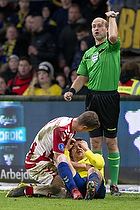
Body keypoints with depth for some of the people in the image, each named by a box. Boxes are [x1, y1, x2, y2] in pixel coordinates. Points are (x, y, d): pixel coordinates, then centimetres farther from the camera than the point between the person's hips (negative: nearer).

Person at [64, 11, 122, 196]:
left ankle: (114, 183, 1)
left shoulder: (112, 46, 0)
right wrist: (72, 91, 1)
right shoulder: (88, 53, 17)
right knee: (95, 141, 4)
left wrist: (112, 17, -8)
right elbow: (82, 77, 19)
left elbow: (113, 37, -24)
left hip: (110, 98, -5)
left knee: (111, 142, -3)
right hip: (93, 97, 5)